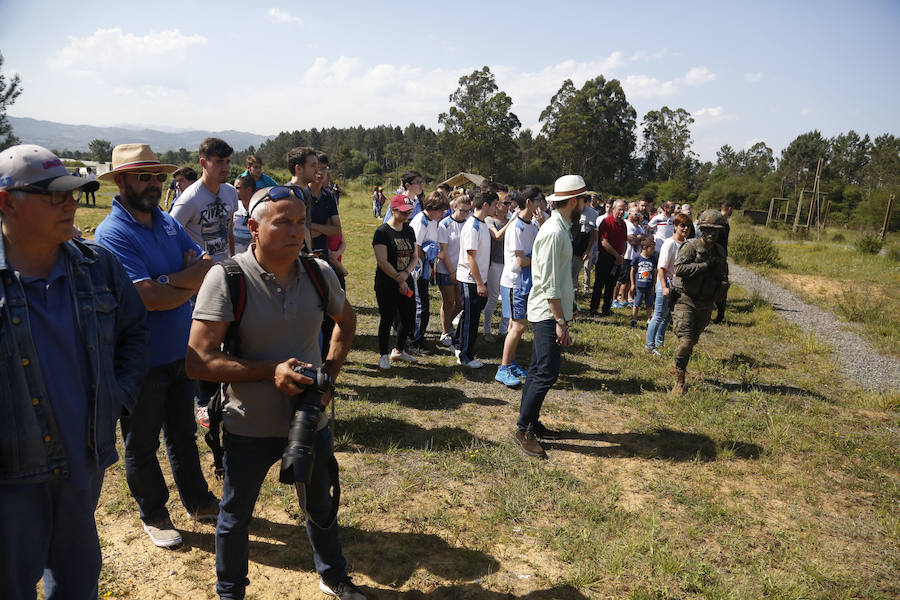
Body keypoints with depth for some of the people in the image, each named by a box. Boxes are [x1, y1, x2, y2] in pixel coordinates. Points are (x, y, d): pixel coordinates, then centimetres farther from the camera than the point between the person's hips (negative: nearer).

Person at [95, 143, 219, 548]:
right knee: (142, 443, 13)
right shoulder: (112, 233, -18)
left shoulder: (167, 223, 5)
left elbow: (211, 266, -4)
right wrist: (193, 282, -12)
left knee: (184, 434, 22)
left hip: (180, 352, 7)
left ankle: (198, 501, 39)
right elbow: (148, 297, -27)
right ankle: (153, 515, 32)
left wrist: (167, 280, -20)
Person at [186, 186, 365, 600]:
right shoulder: (227, 278, -20)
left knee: (321, 507, 24)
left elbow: (346, 322, 12)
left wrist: (329, 374, -1)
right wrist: (271, 370, -28)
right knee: (235, 518, 20)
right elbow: (198, 361, -22)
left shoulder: (319, 274, -8)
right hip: (249, 429, -3)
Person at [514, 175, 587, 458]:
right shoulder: (553, 233, -19)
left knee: (539, 371, 15)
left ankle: (531, 423, 26)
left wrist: (568, 307, 23)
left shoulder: (561, 228, 12)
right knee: (546, 374, -6)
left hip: (552, 312, 10)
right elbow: (550, 285, -22)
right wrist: (561, 322, -20)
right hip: (548, 314, -10)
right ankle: (523, 429, 5)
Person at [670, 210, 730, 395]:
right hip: (686, 300, -6)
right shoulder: (691, 246, -11)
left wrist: (723, 282, 0)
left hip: (705, 305, 6)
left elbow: (723, 274, 22)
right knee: (685, 341, -14)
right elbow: (679, 268, -26)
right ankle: (679, 381, -4)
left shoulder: (720, 251, 9)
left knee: (693, 340, 17)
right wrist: (704, 265, -25)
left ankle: (680, 367, 41)